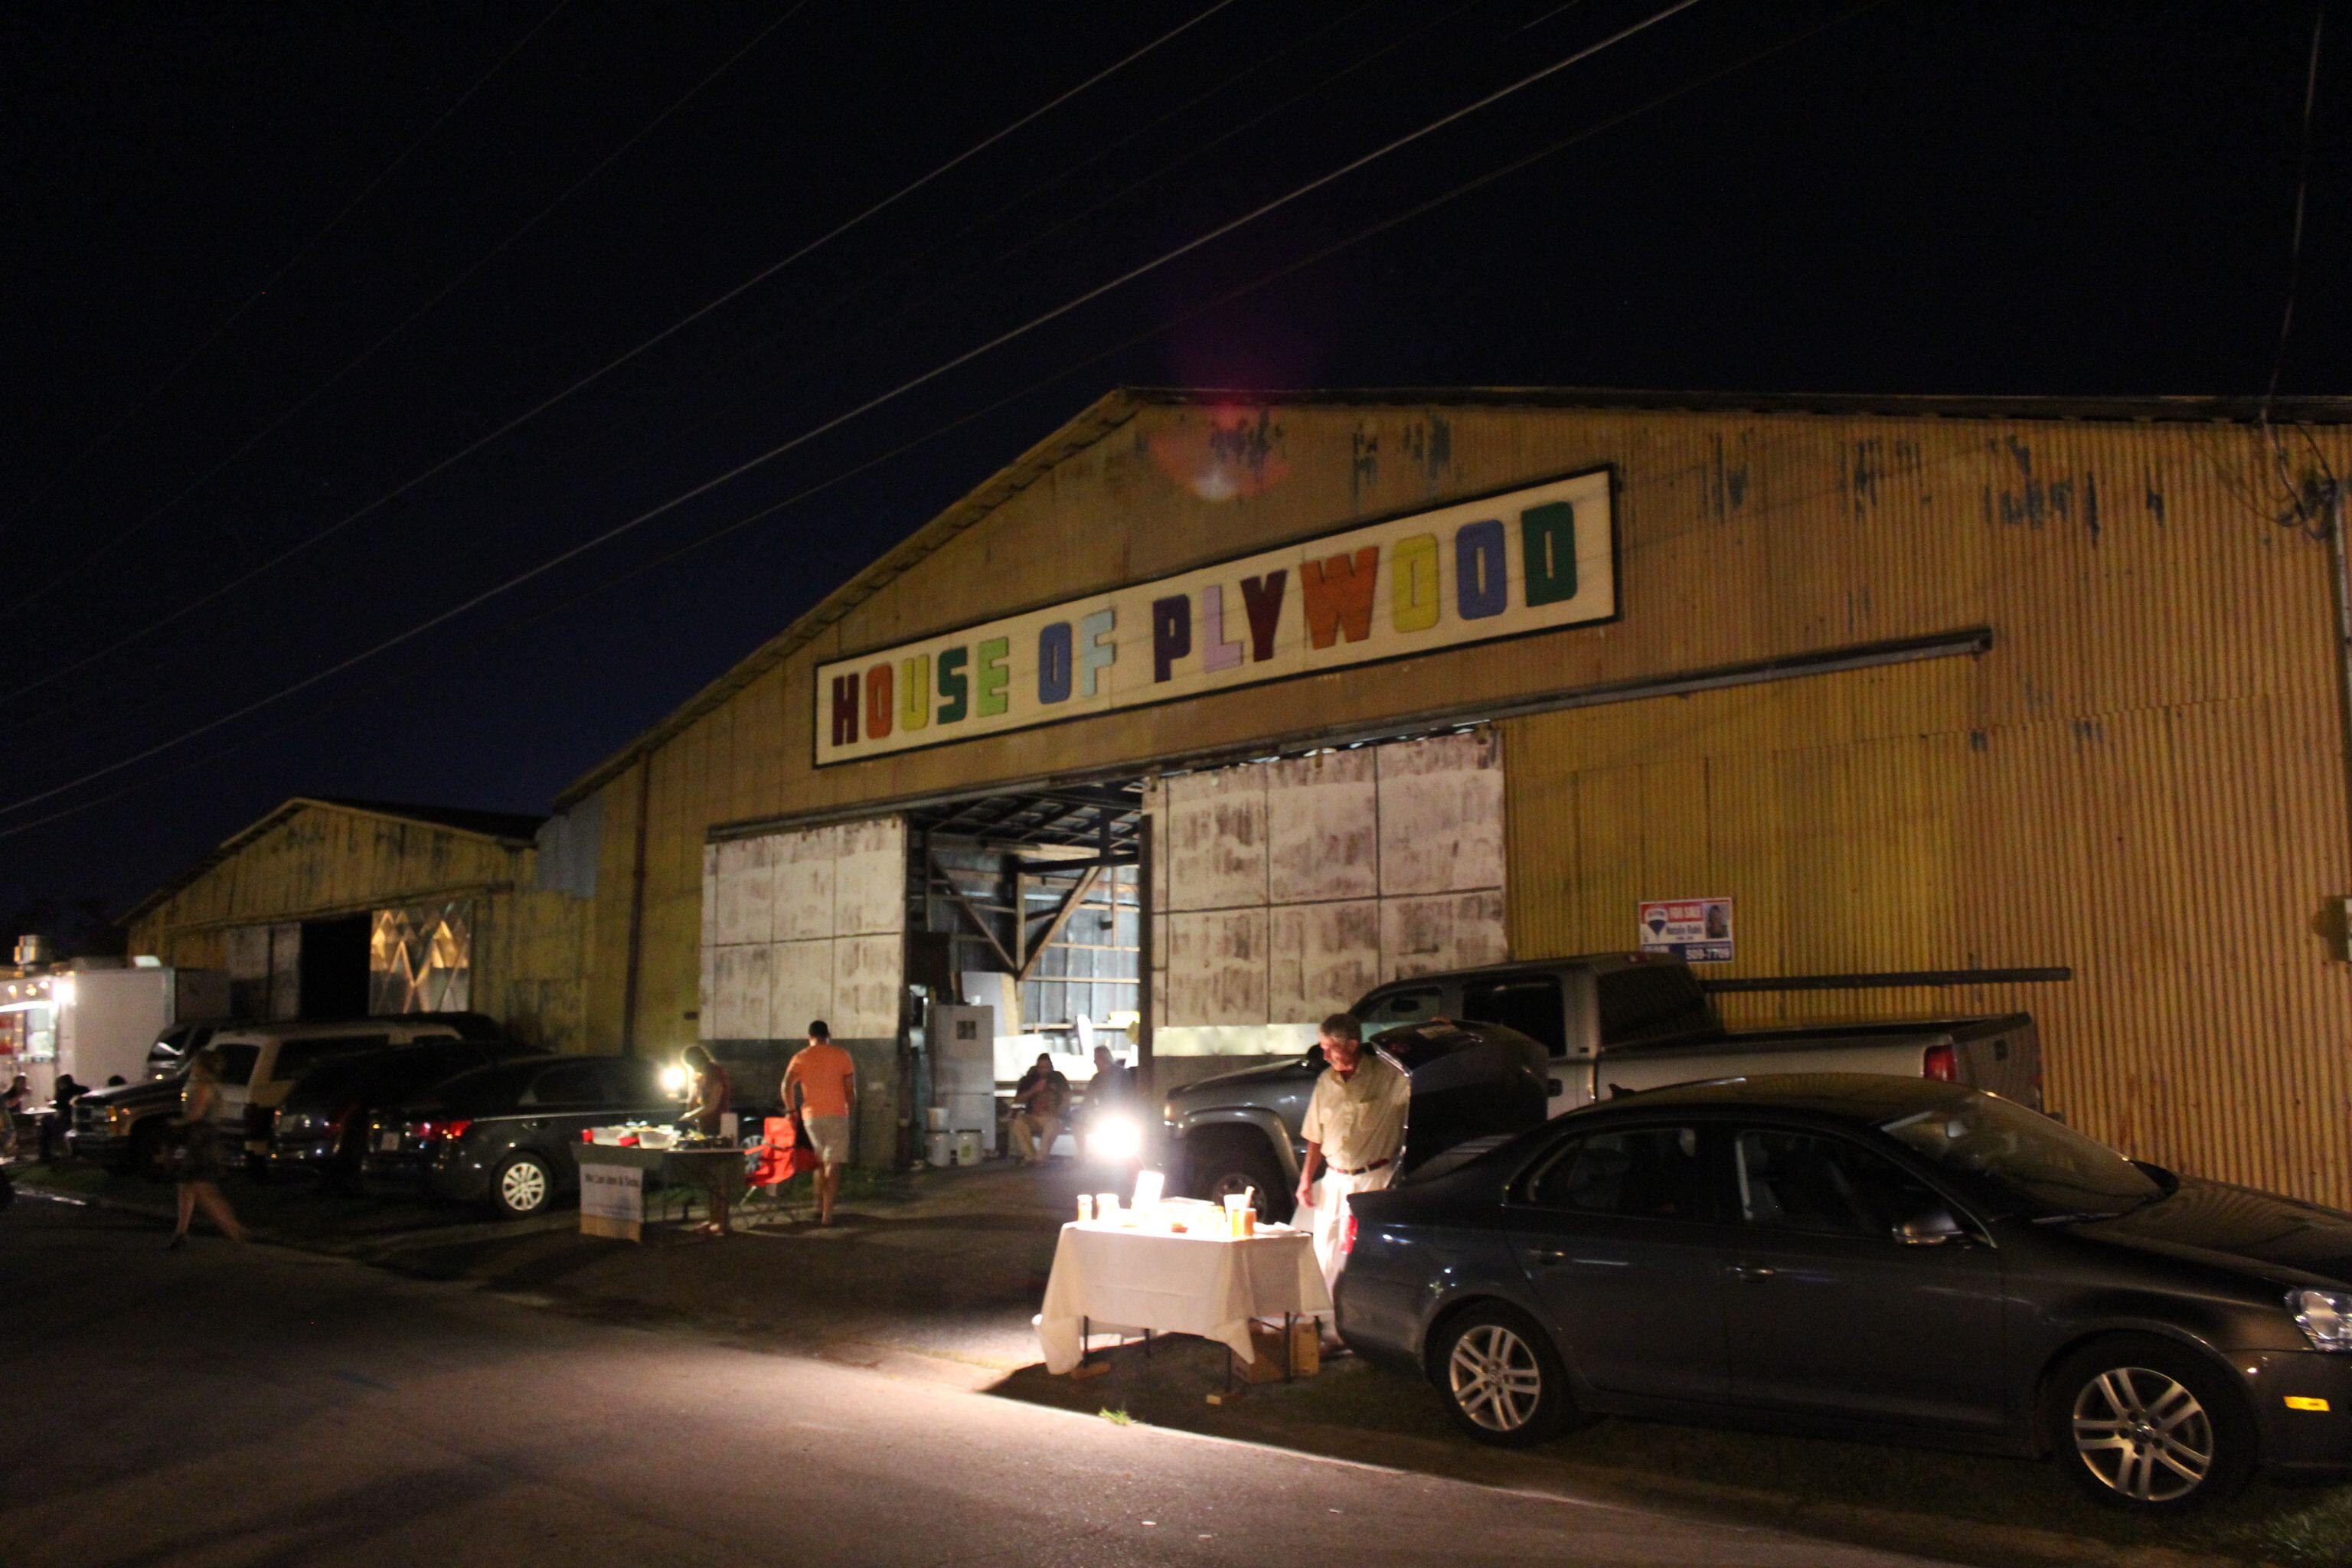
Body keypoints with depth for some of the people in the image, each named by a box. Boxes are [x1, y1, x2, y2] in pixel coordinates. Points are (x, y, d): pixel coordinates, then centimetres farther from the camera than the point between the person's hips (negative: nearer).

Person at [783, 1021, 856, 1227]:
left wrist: (791, 1110, 1)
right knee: (833, 1164, -3)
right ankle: (827, 1213, -10)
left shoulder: (800, 1057, 7)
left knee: (820, 1161, 19)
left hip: (811, 1115, 3)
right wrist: (851, 1110, 11)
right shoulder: (841, 1055, 3)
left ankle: (820, 1206, 20)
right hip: (836, 1115, -3)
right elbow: (850, 1088, 0)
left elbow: (787, 1085, -7)